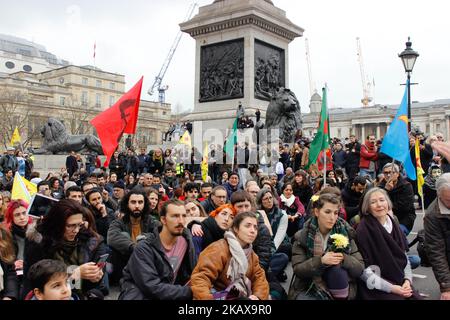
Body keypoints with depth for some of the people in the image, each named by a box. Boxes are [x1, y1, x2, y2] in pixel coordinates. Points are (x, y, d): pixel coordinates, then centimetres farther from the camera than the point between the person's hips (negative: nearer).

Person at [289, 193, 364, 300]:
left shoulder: (345, 233, -1)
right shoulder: (302, 236, -4)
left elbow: (360, 268, -4)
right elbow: (297, 269, -10)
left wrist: (343, 258, -25)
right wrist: (320, 261, -26)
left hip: (339, 290, 2)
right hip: (307, 290, -2)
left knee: (337, 269, -28)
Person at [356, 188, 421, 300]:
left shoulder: (394, 224, 7)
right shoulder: (363, 230, -12)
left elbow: (403, 256, 12)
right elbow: (364, 270, -14)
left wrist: (407, 280, -3)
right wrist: (391, 288, -16)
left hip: (400, 283, 6)